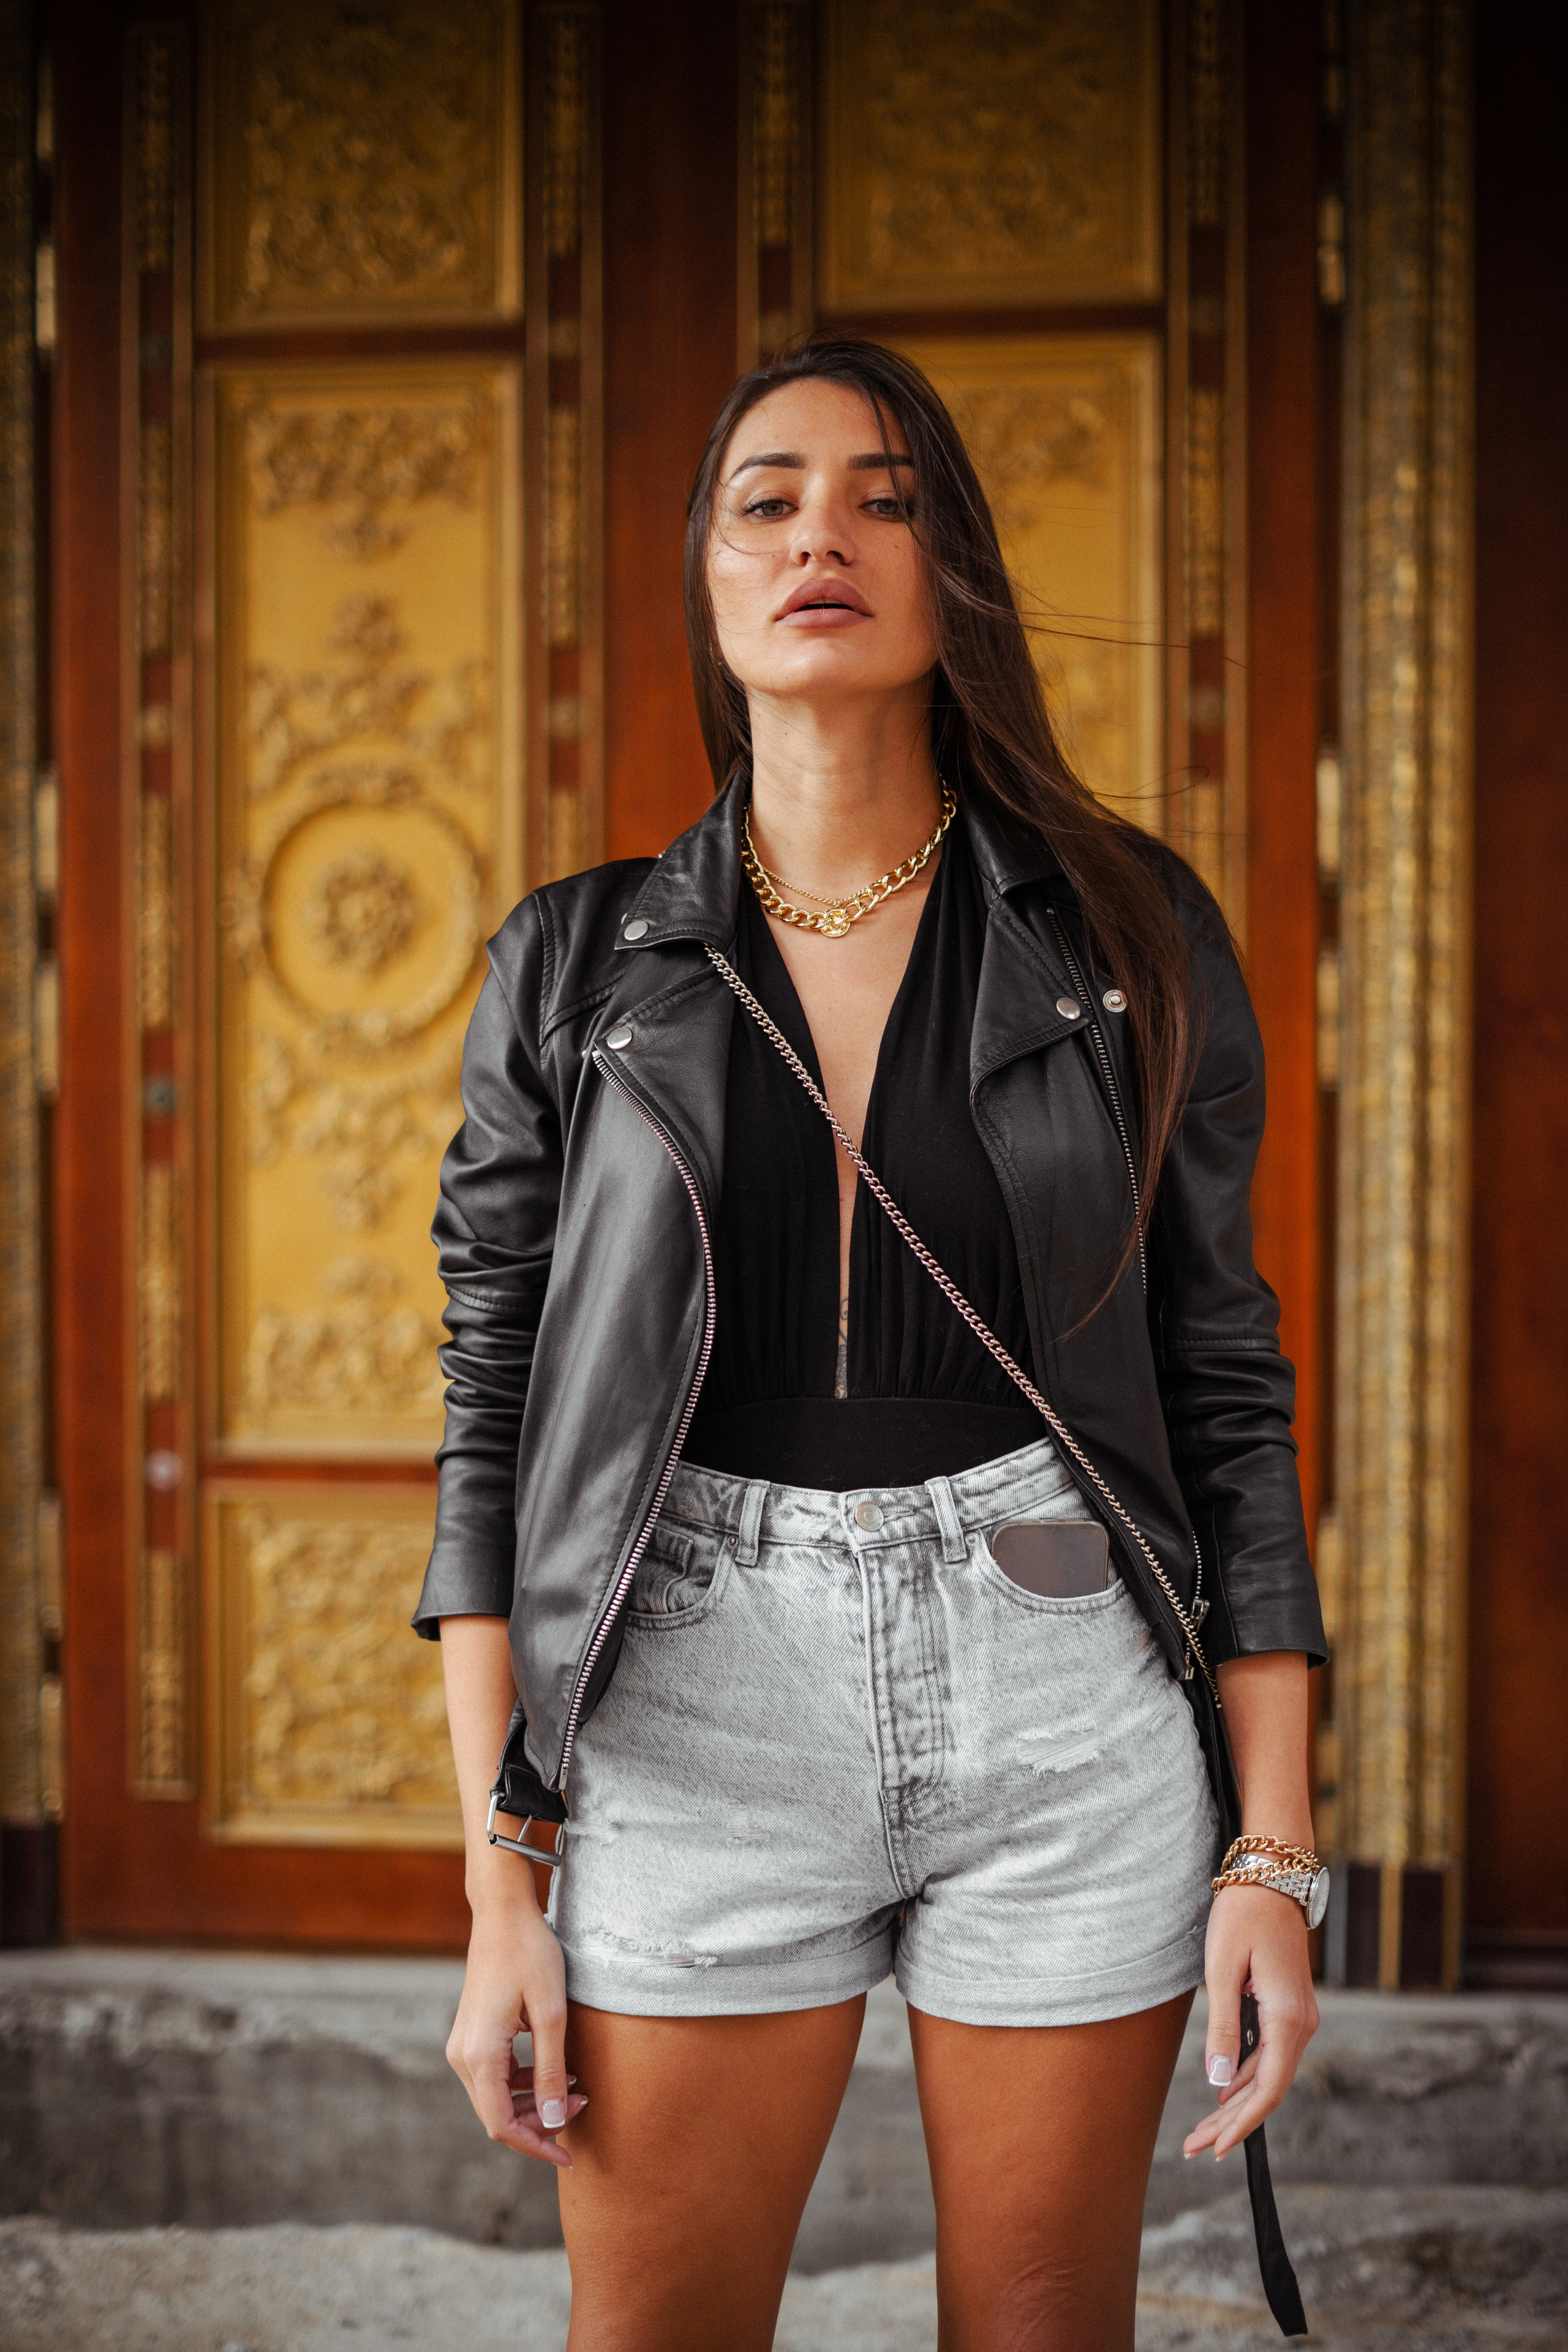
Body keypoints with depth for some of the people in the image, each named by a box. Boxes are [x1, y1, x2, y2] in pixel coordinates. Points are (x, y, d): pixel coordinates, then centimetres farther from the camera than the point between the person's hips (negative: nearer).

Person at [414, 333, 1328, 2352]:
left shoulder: (1126, 934, 2)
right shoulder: (576, 968, 3)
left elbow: (1225, 1389, 3)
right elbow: (493, 1427, 3)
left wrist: (1275, 1853, -1)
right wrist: (499, 1890, -3)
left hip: (1068, 1719, 0)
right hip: (698, 1713, 0)